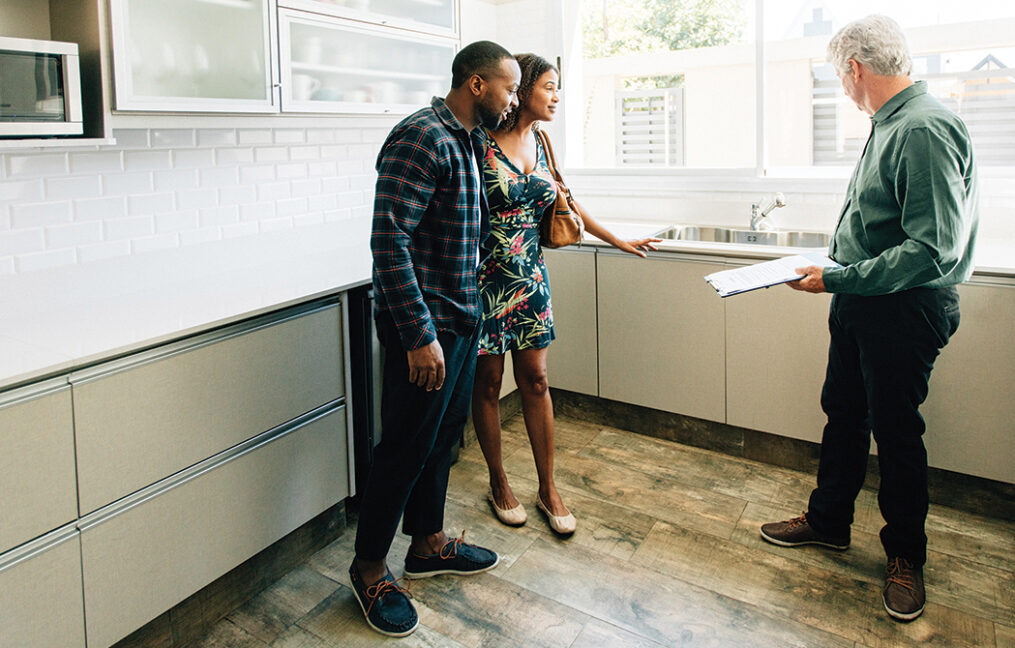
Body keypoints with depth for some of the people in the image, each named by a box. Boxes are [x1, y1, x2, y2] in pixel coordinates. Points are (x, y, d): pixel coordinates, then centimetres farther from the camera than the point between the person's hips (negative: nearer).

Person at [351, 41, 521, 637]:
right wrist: (419, 336, -25)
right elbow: (390, 242, -24)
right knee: (406, 447, 1)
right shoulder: (422, 138, -17)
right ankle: (370, 569, 21)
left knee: (444, 432, 19)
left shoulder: (469, 141, 14)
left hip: (463, 317, 10)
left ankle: (429, 544, 36)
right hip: (425, 324, -10)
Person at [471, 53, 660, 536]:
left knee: (535, 380, 8)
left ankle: (548, 489, 20)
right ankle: (498, 484, 25)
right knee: (488, 383, 7)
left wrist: (619, 242, 21)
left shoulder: (538, 142, 8)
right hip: (485, 277, -5)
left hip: (529, 275, 6)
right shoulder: (481, 143, -11)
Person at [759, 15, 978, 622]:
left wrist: (838, 279, -26)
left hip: (907, 309, -9)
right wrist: (837, 262, 14)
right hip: (861, 301, 9)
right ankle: (828, 520, 36)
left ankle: (906, 555, 26)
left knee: (896, 432, 5)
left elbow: (933, 250, -29)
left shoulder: (926, 129, -22)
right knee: (843, 413, 18)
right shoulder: (890, 125, 9)